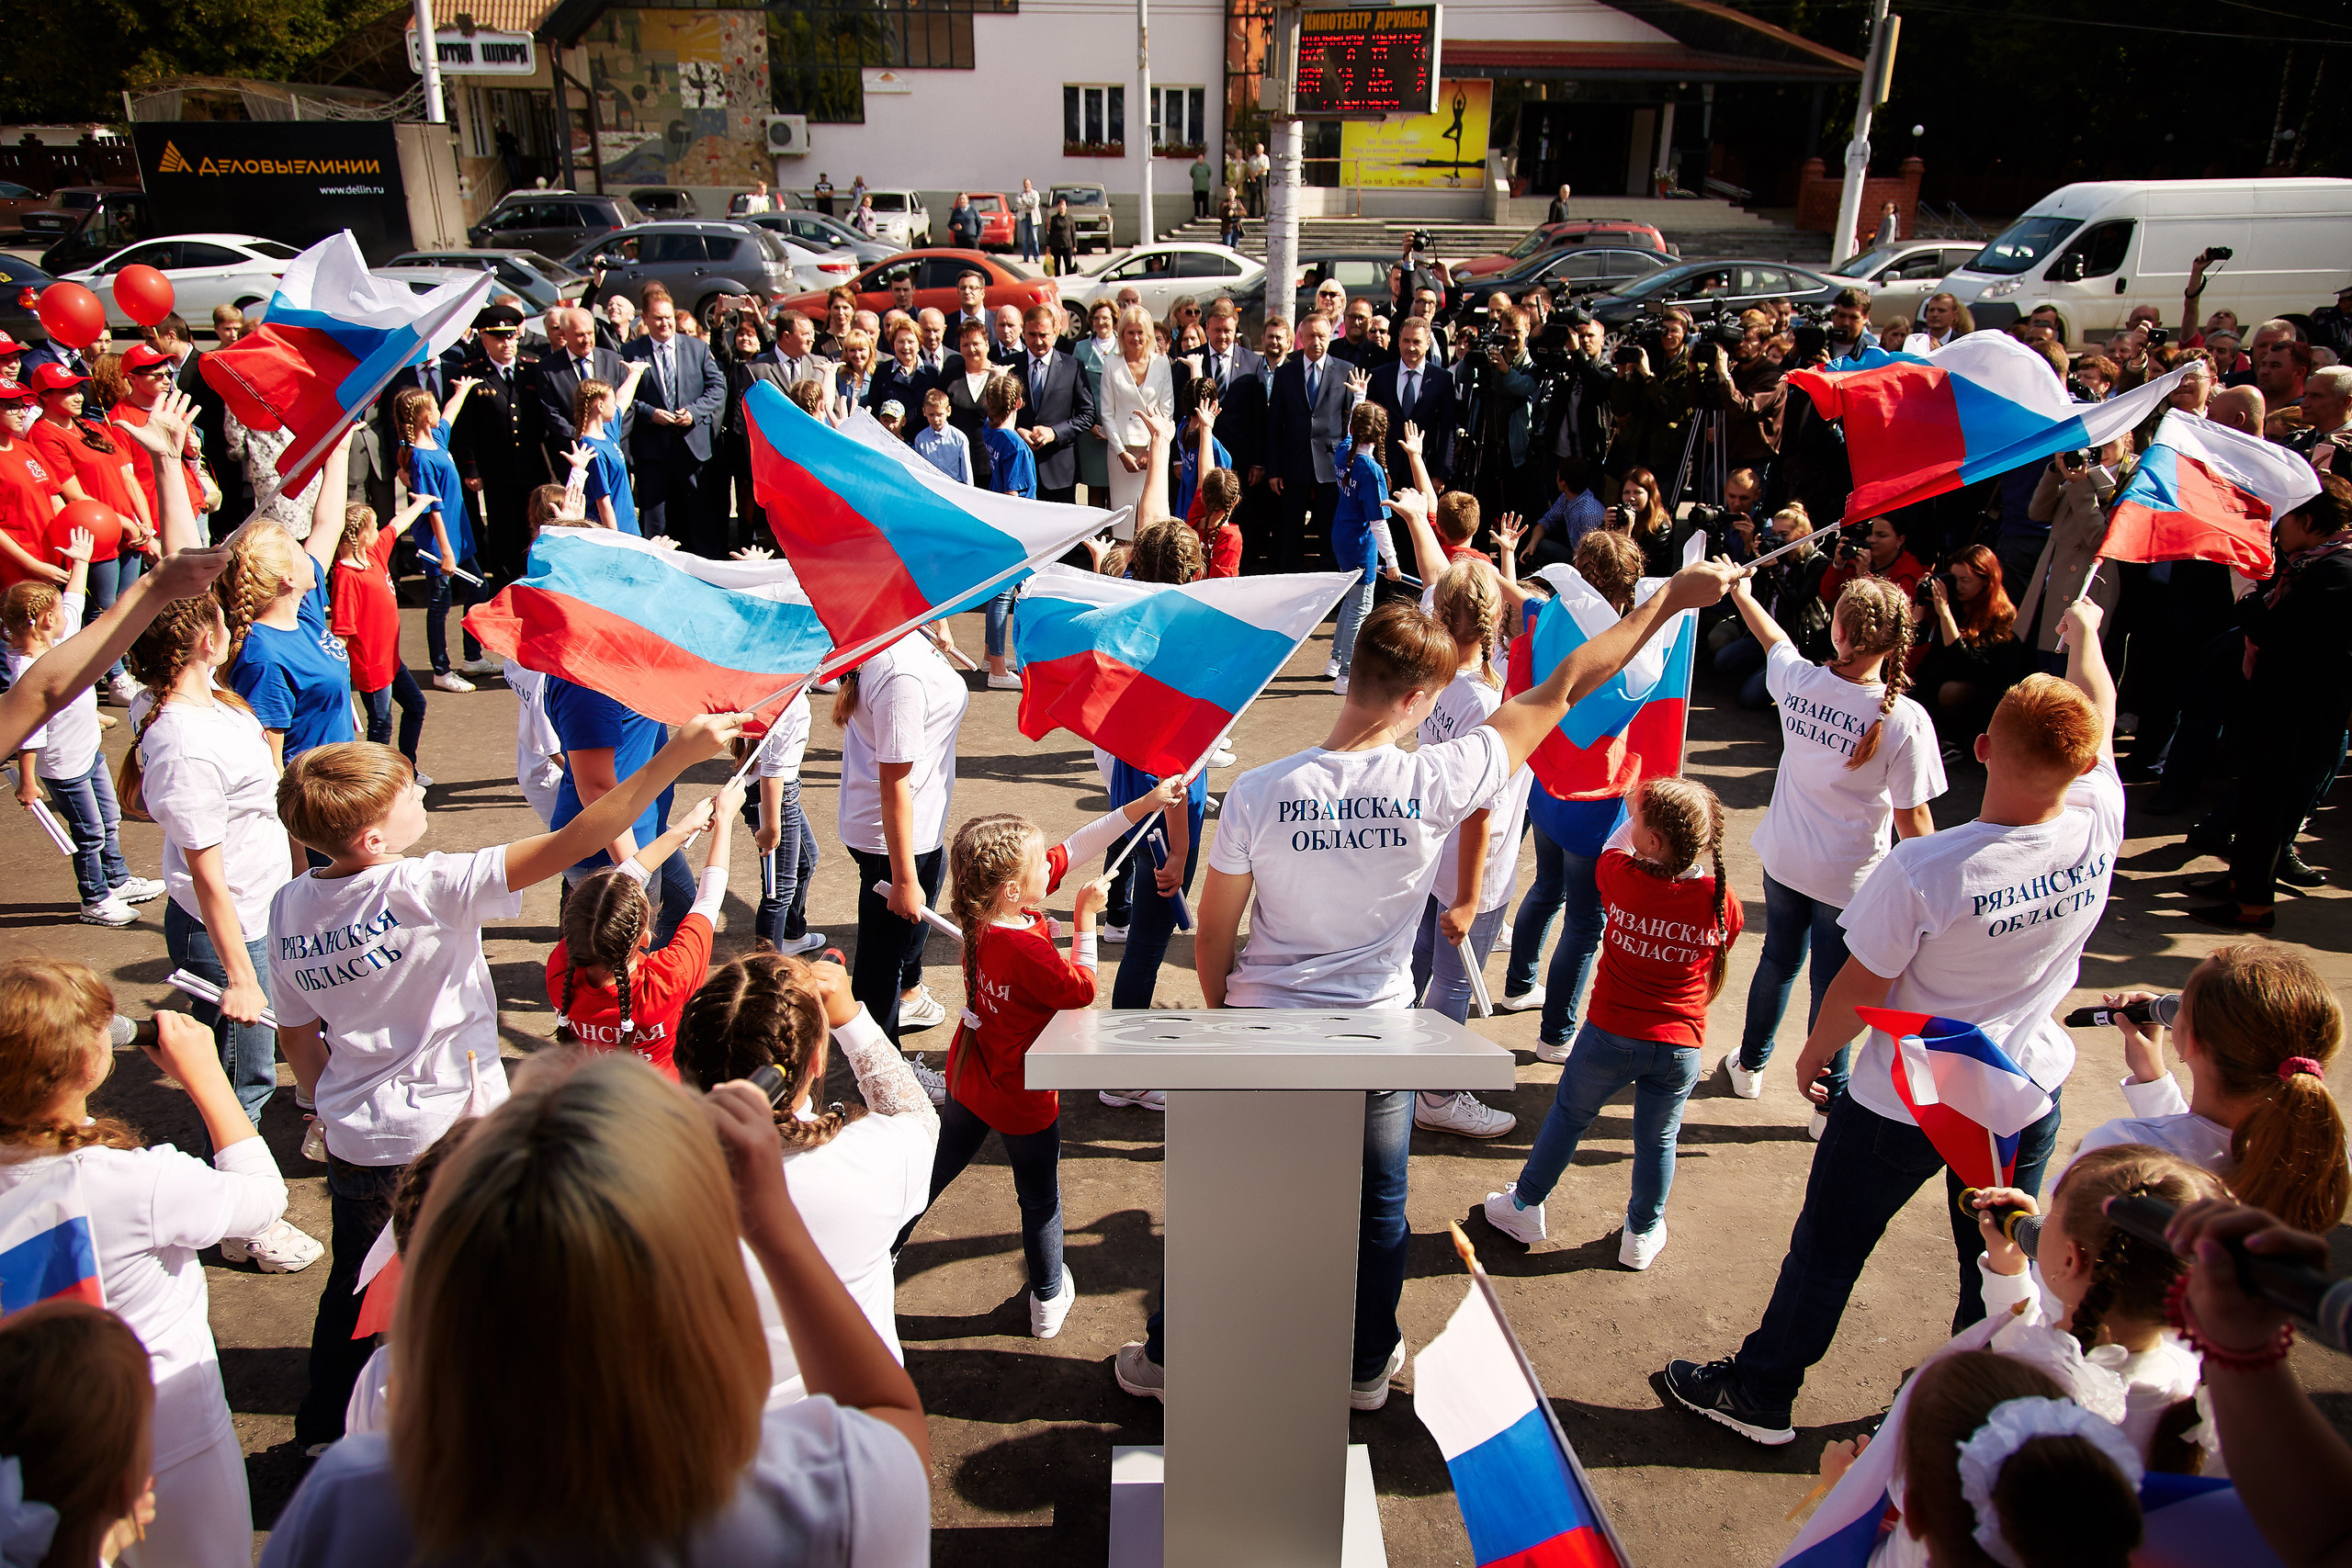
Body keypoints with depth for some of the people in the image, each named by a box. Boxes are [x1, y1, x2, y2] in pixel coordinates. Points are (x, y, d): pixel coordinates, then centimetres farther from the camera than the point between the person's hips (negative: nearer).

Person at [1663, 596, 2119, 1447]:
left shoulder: (1922, 869, -33)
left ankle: (1759, 1392, 32)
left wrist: (1815, 1053, 0)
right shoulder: (2097, 832, -19)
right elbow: (2100, 713, 2)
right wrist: (2084, 629, 20)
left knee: (1827, 1249, 14)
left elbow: (1861, 987, -20)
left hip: (1905, 1103, -4)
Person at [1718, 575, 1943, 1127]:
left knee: (1778, 962, 25)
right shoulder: (1905, 720, -24)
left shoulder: (1797, 681, -14)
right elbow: (1912, 819, -17)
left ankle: (1749, 1064, 45)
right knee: (1832, 988, 11)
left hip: (1783, 858, 4)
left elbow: (1772, 638, 11)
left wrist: (1740, 592, 31)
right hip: (1849, 875, -4)